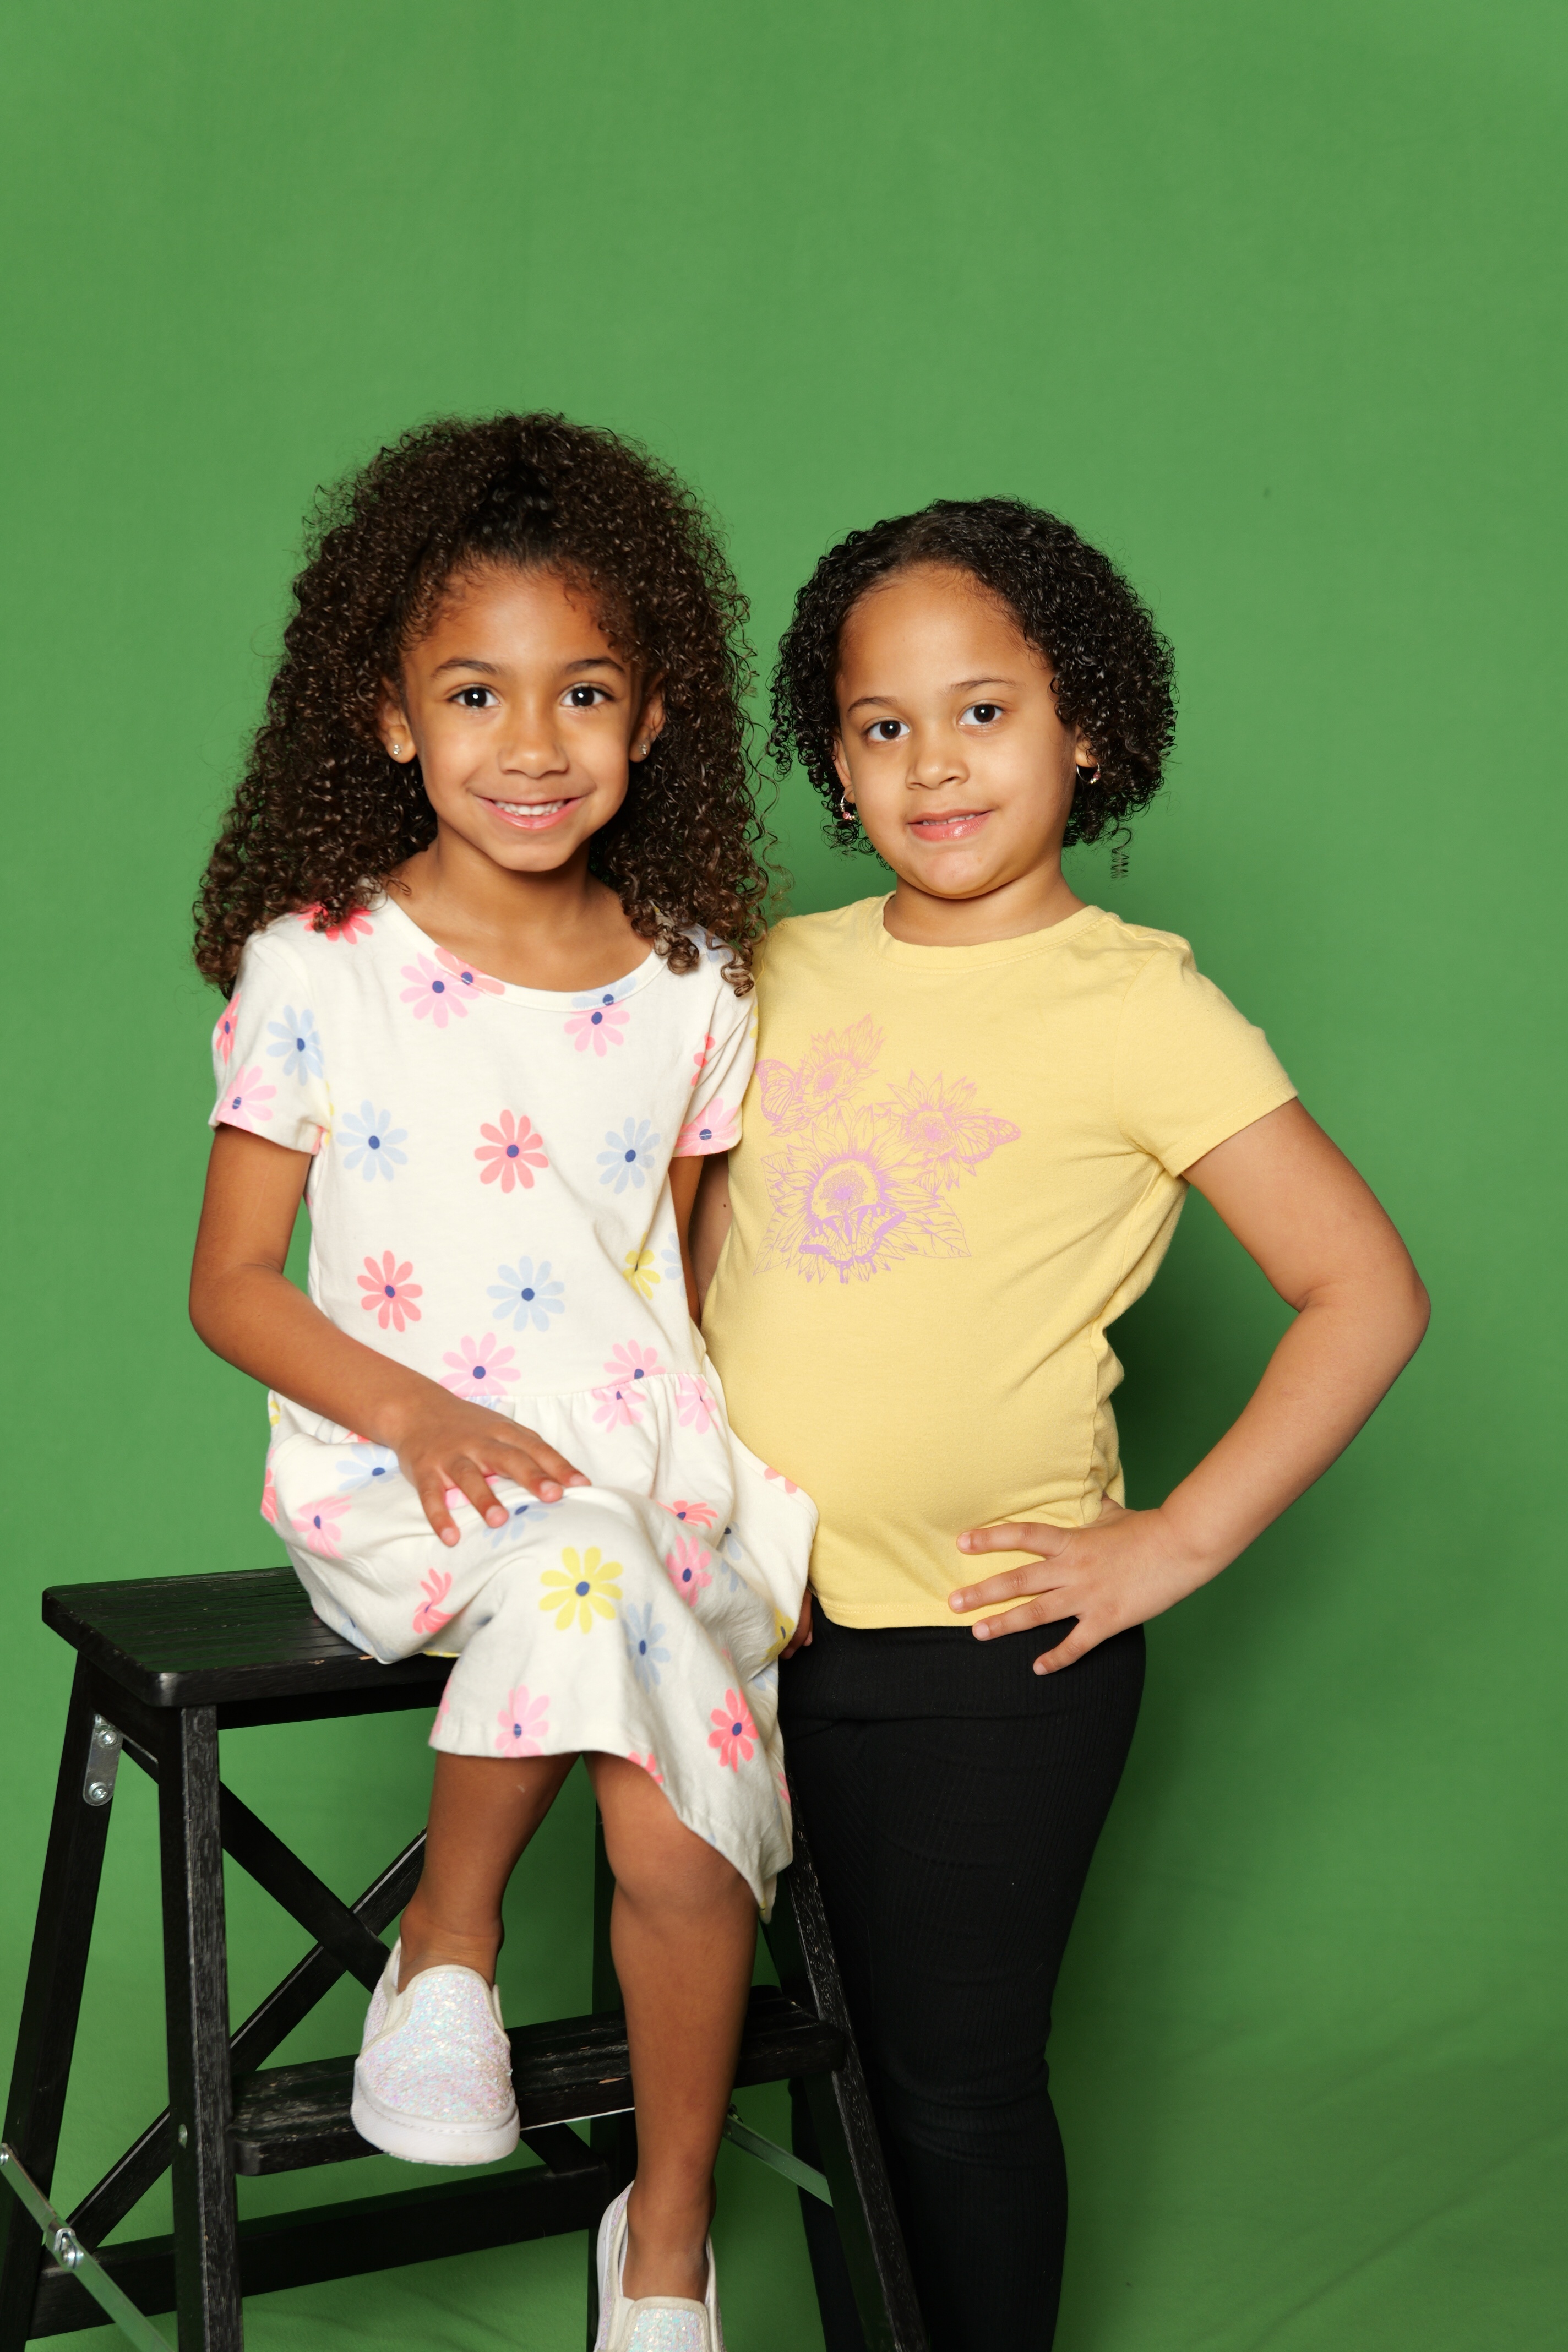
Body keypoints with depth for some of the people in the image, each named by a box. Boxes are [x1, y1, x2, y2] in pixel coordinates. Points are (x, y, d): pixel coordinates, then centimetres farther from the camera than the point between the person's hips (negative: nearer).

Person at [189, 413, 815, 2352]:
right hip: (397, 1474, -2)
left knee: (683, 1836, -18)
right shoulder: (313, 967, -3)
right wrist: (415, 1409, -16)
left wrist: (742, 1472, -2)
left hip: (648, 1466, 3)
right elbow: (234, 1283, 0)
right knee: (576, 1561, -36)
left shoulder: (691, 985, 6)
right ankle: (445, 1949, -8)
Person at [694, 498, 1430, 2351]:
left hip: (987, 1657, -5)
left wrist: (1176, 1543, -12)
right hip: (763, 1625, 5)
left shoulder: (1135, 1004, -9)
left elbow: (1364, 1293, -10)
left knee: (956, 2086, 8)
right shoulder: (783, 973, 6)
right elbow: (704, 1239, 19)